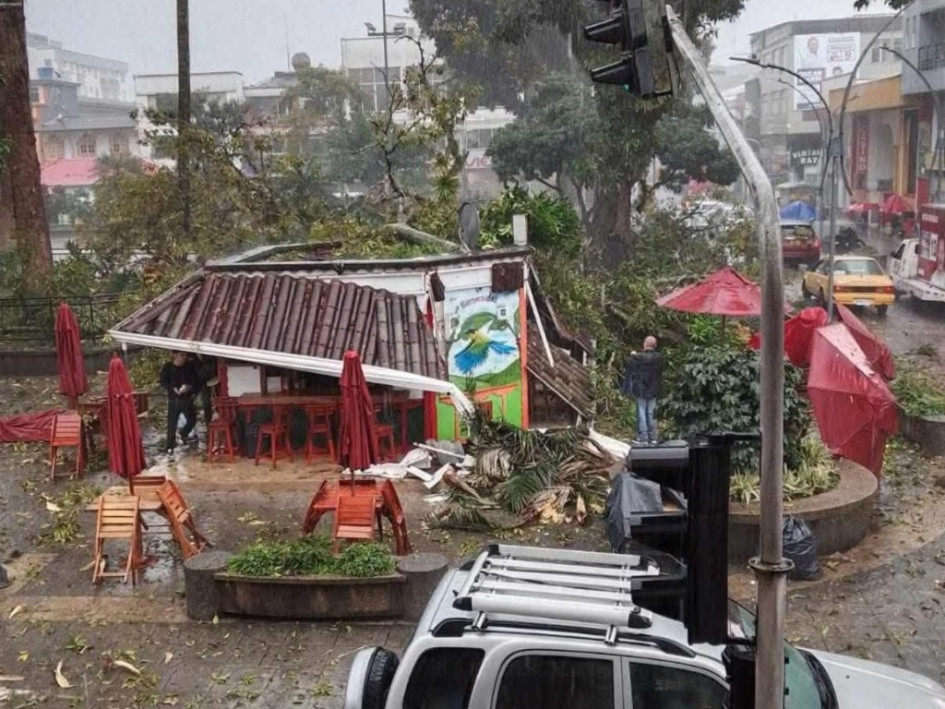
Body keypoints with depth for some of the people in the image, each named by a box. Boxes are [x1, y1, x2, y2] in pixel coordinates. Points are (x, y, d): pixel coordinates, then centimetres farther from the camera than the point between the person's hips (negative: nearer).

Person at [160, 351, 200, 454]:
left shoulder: (190, 366, 1)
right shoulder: (167, 367, -6)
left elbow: (196, 381, 4)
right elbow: (164, 382, -8)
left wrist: (190, 388, -17)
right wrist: (175, 390, -22)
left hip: (187, 398, 3)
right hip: (173, 399, -3)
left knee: (192, 420, 7)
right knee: (172, 423, -3)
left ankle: (183, 434, 38)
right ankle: (170, 446, 8)